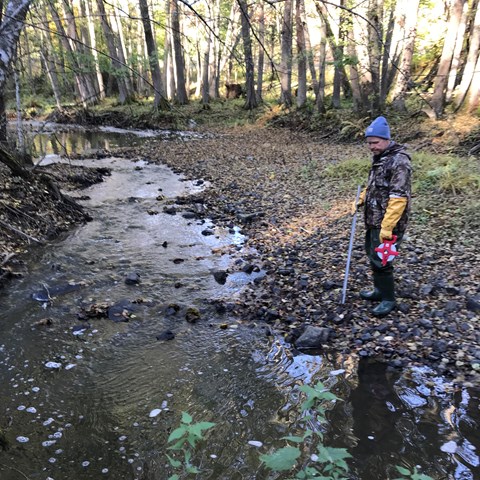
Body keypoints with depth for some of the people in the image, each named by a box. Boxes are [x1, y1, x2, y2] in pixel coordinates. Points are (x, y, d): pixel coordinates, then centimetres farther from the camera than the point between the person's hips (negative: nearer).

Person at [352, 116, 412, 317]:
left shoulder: (399, 161, -19)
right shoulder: (379, 158, 11)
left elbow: (399, 198, -25)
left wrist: (387, 227, -28)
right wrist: (361, 200, 12)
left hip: (387, 224, -10)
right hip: (373, 220, 10)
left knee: (380, 260, -4)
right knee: (373, 255, 19)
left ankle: (388, 299, 13)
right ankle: (380, 289, 36)